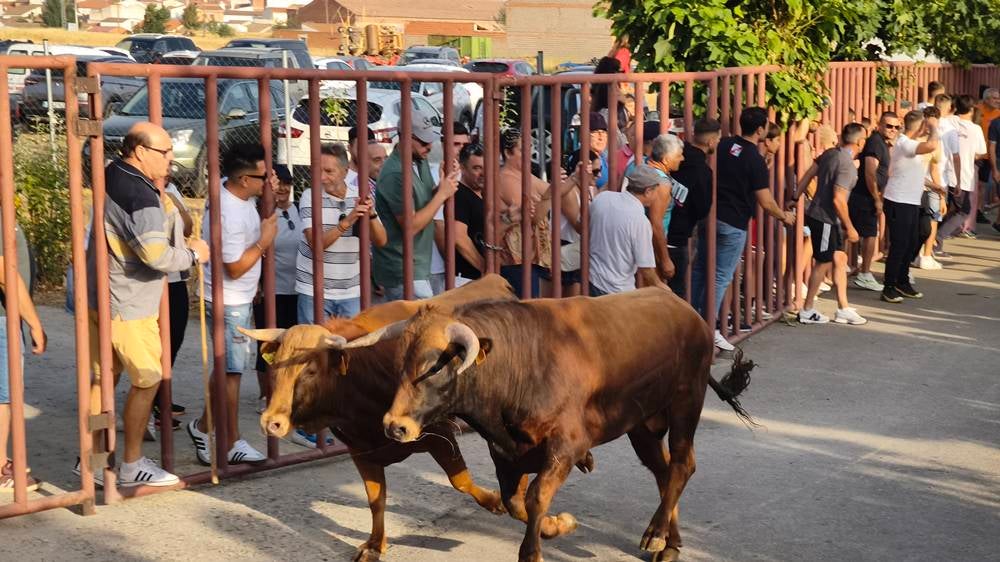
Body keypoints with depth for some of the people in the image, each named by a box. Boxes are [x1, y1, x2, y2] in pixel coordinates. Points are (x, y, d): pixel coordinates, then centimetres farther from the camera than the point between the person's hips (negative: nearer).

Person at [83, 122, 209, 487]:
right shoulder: (139, 196, -22)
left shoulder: (112, 177, 8)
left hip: (101, 299, 9)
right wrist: (193, 254, -12)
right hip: (128, 307, -9)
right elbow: (156, 255, -29)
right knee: (148, 381, 3)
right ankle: (132, 466, 12)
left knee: (104, 377, 15)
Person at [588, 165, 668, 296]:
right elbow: (646, 269, -17)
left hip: (591, 280, 6)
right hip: (617, 291, -6)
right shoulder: (640, 221, -23)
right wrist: (659, 285, 2)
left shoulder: (602, 197, -7)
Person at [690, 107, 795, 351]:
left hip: (709, 216, 6)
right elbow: (766, 203, -12)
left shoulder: (723, 145, 3)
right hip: (732, 224, -6)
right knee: (721, 276, 1)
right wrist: (784, 216, 6)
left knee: (701, 269, 14)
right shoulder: (755, 160, -14)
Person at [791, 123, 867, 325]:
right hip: (824, 219, -9)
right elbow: (838, 199, -26)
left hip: (829, 219, 9)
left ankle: (843, 309, 17)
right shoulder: (847, 165, -22)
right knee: (824, 263, 1)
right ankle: (807, 311, 11)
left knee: (840, 259, 12)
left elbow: (809, 173, 10)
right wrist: (849, 227, -18)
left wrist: (796, 197, 17)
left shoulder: (830, 153, 4)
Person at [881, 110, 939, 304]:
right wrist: (933, 127, -19)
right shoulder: (904, 143, -19)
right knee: (899, 245, -5)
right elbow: (932, 145, -33)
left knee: (912, 243, 16)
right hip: (898, 202, -10)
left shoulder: (911, 143, 14)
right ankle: (889, 288, 3)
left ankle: (902, 282, 28)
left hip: (911, 202, 10)